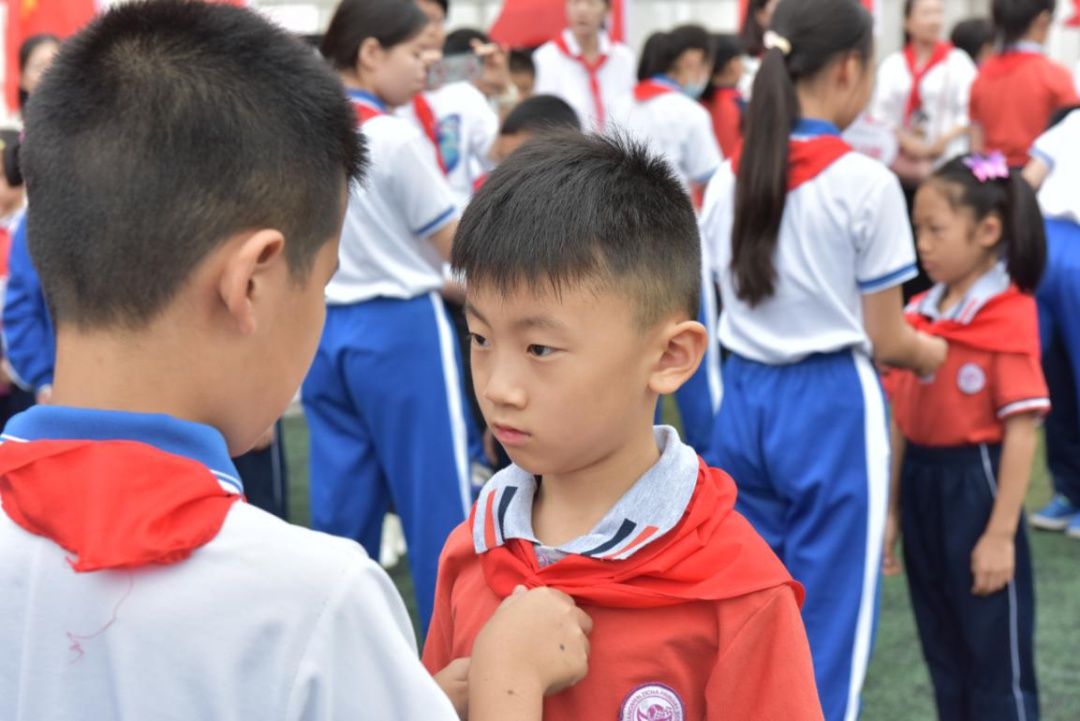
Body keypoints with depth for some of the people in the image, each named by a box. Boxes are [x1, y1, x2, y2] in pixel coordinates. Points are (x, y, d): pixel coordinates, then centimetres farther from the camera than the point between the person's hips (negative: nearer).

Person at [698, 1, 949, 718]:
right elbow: (883, 340, -8)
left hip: (746, 399, 6)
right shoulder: (866, 182, -12)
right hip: (832, 408, -5)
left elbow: (744, 301, 9)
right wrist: (931, 353, 12)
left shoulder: (730, 178, 3)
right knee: (829, 626, 6)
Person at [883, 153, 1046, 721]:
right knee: (944, 652, 19)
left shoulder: (1010, 316, -14)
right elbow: (902, 418, 10)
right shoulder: (920, 314, 5)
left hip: (975, 482, -7)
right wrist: (891, 510, 11)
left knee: (997, 658, 4)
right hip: (920, 481, 7)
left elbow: (1021, 429, -16)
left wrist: (1001, 534, -17)